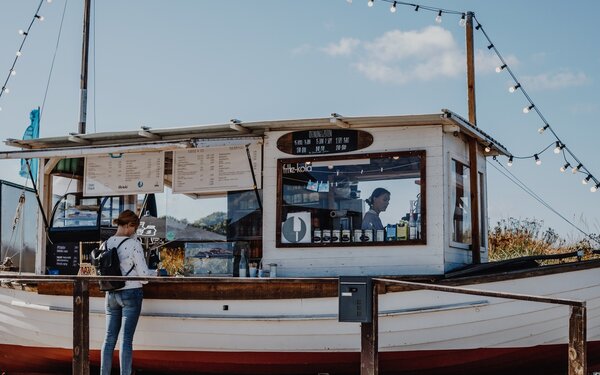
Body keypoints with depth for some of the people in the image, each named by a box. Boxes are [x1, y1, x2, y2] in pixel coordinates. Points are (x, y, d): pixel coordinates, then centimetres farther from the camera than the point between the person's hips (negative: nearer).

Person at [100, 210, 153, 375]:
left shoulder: (106, 244, 3)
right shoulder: (133, 244, -13)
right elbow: (144, 274, -12)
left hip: (111, 295, 5)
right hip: (131, 293, -5)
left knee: (109, 337, 10)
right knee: (126, 339, -2)